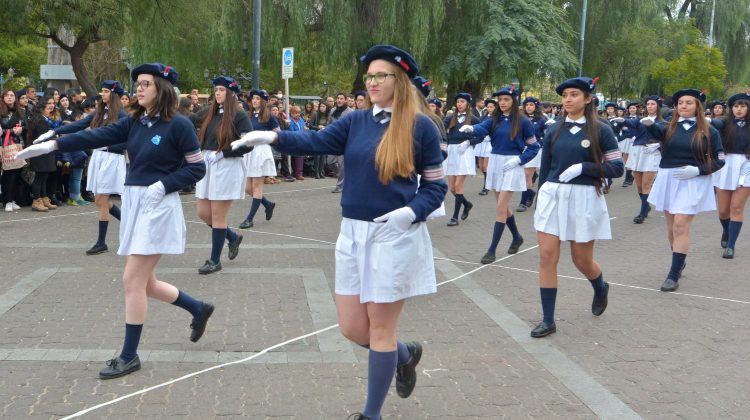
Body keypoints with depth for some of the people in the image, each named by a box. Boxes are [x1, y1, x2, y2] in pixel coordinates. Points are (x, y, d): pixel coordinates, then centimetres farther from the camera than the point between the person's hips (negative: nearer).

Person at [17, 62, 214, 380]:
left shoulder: (178, 124, -10)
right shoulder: (134, 122, 8)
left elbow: (197, 168, -9)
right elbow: (97, 136, 0)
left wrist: (163, 185, -18)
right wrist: (53, 144, -10)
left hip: (158, 206, -7)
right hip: (133, 203, 7)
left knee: (133, 280, -7)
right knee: (146, 283, 12)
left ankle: (129, 356, 5)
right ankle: (199, 309, 35)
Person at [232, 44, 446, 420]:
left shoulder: (421, 126, -6)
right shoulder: (356, 121, 6)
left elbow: (435, 186, -3)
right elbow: (316, 142, -9)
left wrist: (411, 212, -20)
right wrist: (273, 137, -25)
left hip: (395, 234, -5)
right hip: (353, 232, 5)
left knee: (380, 327, 3)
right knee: (351, 327, 9)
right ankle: (405, 354, 39)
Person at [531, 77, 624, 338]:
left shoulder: (600, 130, -4)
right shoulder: (554, 131, 6)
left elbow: (617, 168, -7)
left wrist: (583, 167, -18)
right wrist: (543, 196, 14)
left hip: (584, 199, -3)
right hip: (552, 196, 3)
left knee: (582, 260, 8)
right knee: (547, 257, -5)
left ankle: (601, 288, 43)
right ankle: (548, 320, 2)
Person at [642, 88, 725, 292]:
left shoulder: (708, 131, -1)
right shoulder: (669, 128, 6)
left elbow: (719, 160, 0)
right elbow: (658, 134, -14)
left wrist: (697, 170, -15)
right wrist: (650, 124, -36)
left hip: (693, 182, -4)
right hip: (667, 180, 4)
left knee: (680, 227, -12)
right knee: (672, 227, 12)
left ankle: (674, 275, -9)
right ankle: (679, 263, 33)